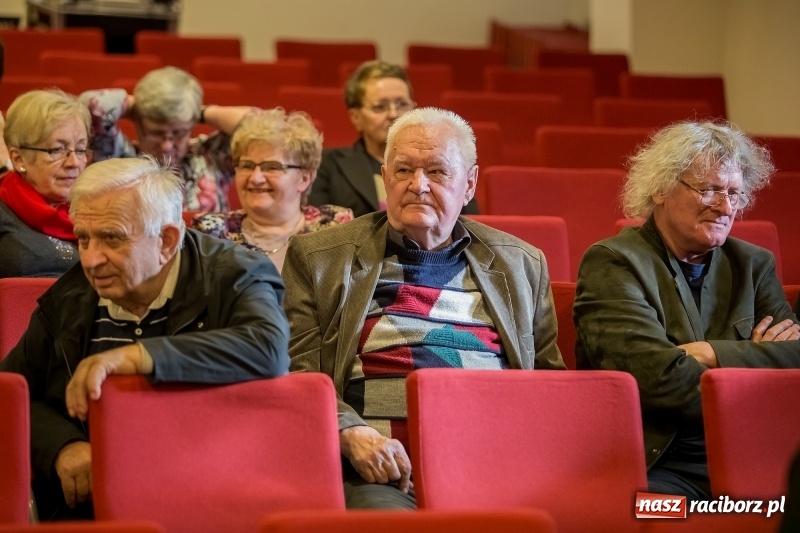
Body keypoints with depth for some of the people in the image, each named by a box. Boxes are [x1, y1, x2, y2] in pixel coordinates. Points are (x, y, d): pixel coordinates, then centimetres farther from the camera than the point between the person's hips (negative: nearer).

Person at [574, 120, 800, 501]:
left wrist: (713, 354, -11)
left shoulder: (754, 265, 18)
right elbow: (660, 380, -15)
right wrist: (761, 358, -3)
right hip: (657, 466, -5)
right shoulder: (612, 264, -1)